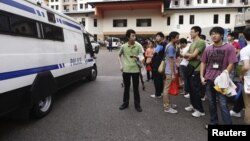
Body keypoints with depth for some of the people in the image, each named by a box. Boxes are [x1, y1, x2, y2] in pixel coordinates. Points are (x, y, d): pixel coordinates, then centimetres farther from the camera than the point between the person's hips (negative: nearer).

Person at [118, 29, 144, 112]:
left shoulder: (138, 46, -4)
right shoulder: (123, 46, -2)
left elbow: (141, 56, -3)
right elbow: (119, 56, 11)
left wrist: (140, 58, -26)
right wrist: (121, 65, 2)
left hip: (135, 70, -1)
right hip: (126, 70, 1)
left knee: (136, 88, 6)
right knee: (126, 87, 12)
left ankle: (137, 104, 20)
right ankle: (125, 103, 28)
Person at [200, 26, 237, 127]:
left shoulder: (229, 47, -4)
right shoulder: (208, 49, 7)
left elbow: (231, 64, -8)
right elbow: (203, 63, 12)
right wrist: (202, 76, 3)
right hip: (208, 80, 5)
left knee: (223, 104, -3)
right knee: (211, 103, 14)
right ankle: (213, 122, 31)